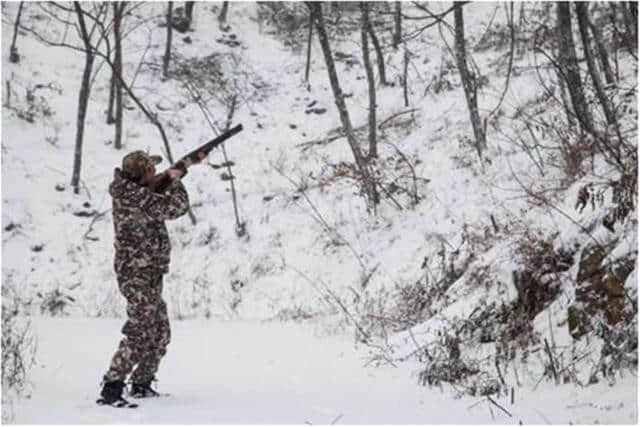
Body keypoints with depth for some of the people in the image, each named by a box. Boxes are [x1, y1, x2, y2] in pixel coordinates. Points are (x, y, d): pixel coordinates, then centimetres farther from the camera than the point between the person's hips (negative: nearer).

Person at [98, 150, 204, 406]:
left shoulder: (132, 190, 8)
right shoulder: (135, 198, -21)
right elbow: (177, 207, -19)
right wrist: (175, 180, -1)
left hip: (149, 274, 10)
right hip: (138, 275, -10)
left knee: (160, 335, 15)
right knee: (140, 334, -14)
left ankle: (141, 385, 25)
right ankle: (111, 389, -16)